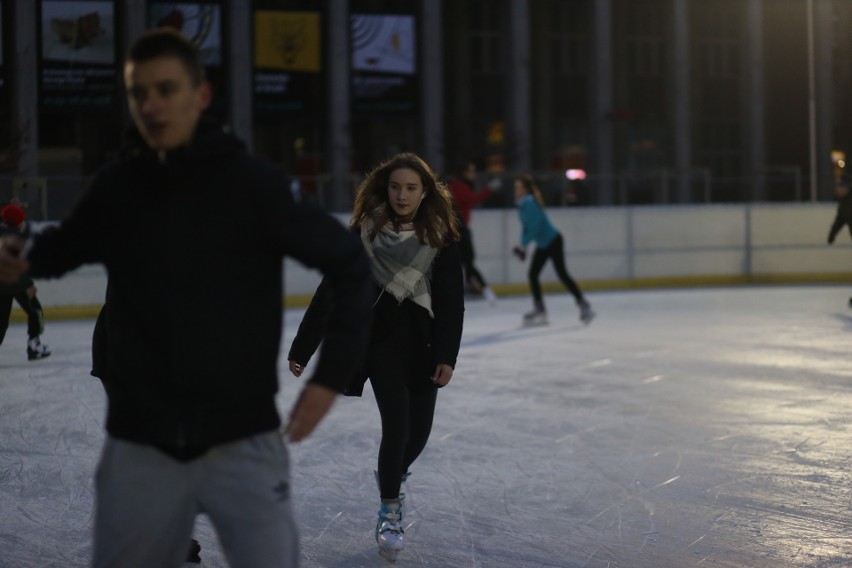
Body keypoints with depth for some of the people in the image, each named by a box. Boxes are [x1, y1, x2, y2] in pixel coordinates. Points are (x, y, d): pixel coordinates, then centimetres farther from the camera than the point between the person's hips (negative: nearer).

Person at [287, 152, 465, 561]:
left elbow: (451, 300, -5)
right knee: (396, 423, -13)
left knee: (419, 430, 8)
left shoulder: (440, 237, -3)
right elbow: (331, 292, -6)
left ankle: (391, 475, 43)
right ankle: (389, 513, 5)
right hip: (379, 338, -2)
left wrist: (447, 356, -14)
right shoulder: (365, 231, -7)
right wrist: (301, 349, -8)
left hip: (422, 342, 2)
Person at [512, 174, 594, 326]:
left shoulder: (530, 203, -22)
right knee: (532, 274, 7)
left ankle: (584, 306, 0)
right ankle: (539, 310, 13)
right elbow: (526, 227, 12)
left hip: (553, 241, -10)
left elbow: (535, 226, -28)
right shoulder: (522, 204, 5)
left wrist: (523, 244, -25)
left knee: (562, 274, -8)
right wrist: (522, 246, 5)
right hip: (542, 245, 10)